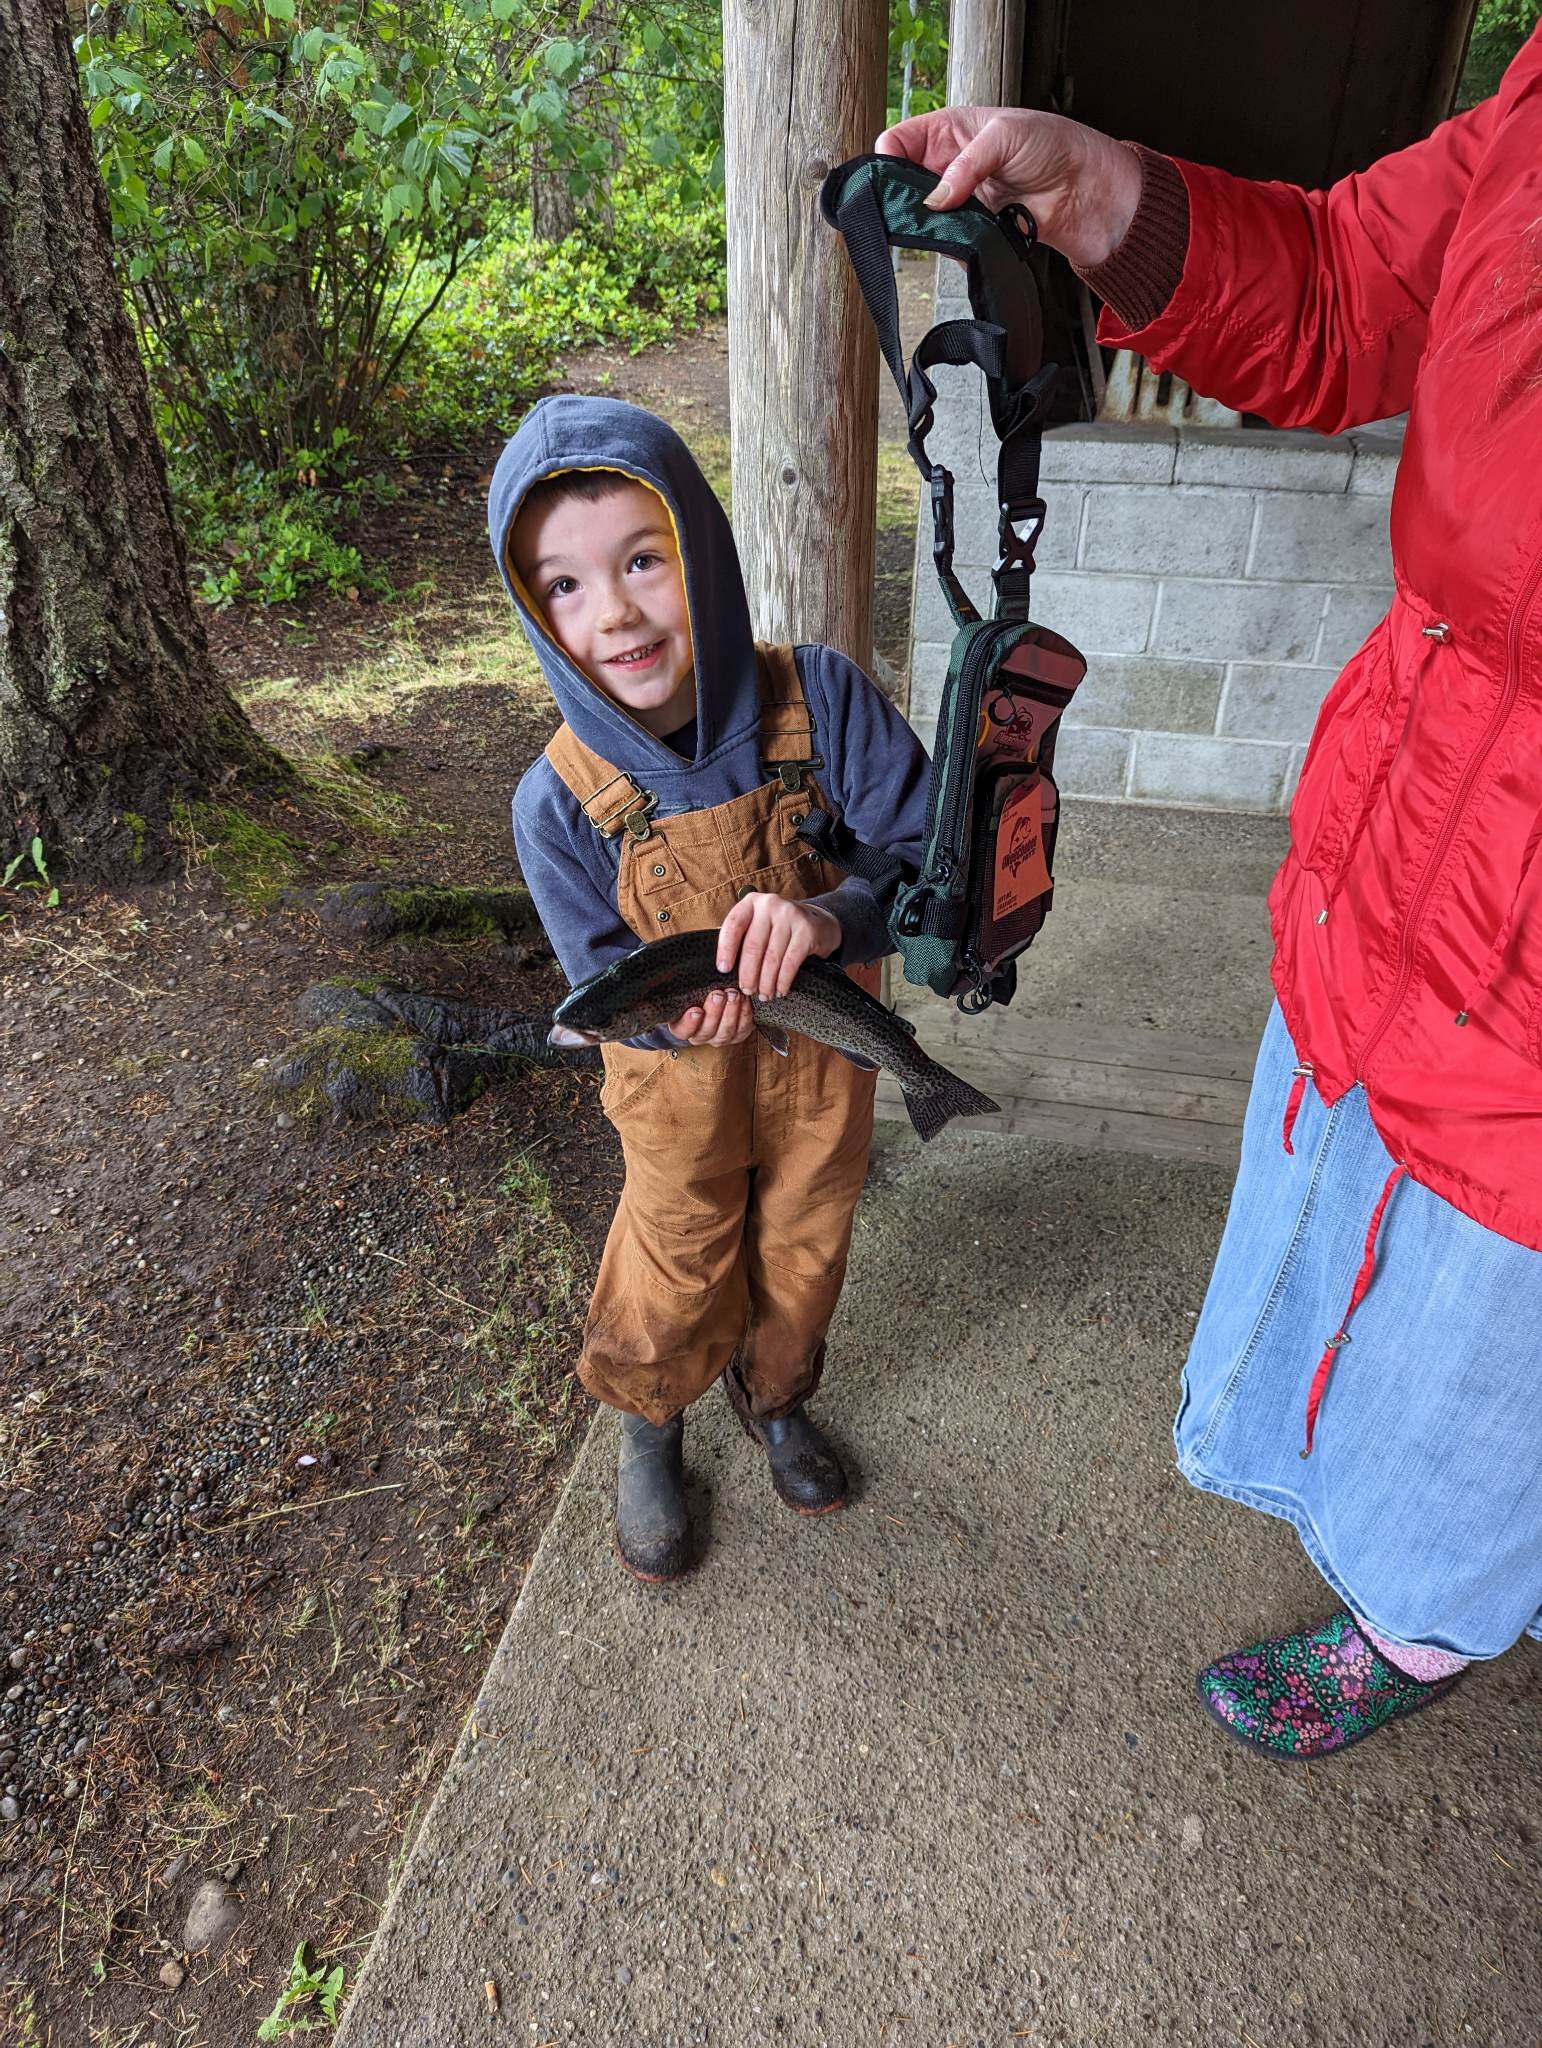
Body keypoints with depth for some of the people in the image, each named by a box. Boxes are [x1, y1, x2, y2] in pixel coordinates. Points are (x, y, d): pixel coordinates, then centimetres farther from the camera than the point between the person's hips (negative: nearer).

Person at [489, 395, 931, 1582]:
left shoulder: (822, 700, -24)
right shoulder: (561, 800, -23)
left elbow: (930, 852, -23)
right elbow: (604, 977, -14)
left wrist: (832, 914, -44)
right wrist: (675, 1000, -38)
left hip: (824, 1051, 2)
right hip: (682, 1081, -1)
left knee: (804, 1249, 23)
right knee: (678, 1273, 17)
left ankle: (778, 1397, 55)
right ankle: (649, 1428, 50)